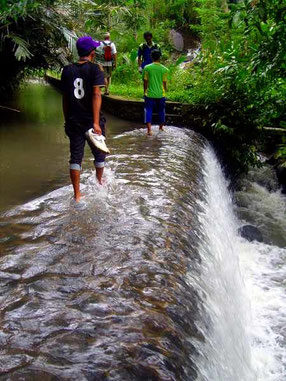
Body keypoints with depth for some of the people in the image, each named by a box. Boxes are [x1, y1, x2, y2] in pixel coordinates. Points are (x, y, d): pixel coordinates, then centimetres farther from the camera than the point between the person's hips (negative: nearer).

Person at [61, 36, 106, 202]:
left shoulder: (67, 70, 5)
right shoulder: (95, 69, -8)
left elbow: (65, 98, 8)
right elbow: (96, 95, -18)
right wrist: (96, 122, -22)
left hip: (73, 121, 4)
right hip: (91, 120, -3)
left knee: (76, 157, 7)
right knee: (99, 154, 18)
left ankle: (77, 194, 7)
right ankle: (99, 183, 38)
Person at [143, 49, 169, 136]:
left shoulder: (147, 68, -6)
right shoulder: (164, 69, -3)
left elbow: (145, 82, -2)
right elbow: (164, 83, 1)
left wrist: (145, 92, 10)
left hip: (150, 94, -2)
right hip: (161, 94, 2)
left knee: (148, 111, 2)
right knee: (161, 111, 18)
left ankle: (149, 130, -11)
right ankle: (161, 127, 32)